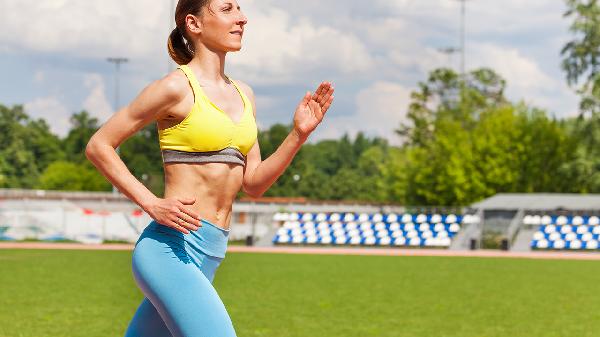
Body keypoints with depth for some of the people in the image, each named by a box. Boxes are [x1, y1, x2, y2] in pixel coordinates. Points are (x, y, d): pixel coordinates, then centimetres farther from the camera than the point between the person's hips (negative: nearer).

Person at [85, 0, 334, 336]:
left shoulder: (243, 94, 15)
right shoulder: (177, 87, -7)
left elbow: (253, 184, 14)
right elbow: (98, 146, -4)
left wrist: (300, 134, 2)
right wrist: (152, 204, -13)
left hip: (208, 256, 8)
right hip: (172, 247, -8)